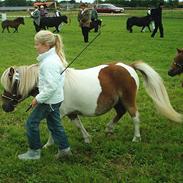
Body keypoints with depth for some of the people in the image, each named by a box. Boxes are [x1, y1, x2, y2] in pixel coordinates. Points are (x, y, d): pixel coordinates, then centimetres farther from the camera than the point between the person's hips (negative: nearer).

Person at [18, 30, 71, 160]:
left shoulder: (50, 62, -27)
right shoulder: (55, 57, 5)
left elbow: (51, 87, -30)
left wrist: (38, 99, -19)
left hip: (50, 100, -10)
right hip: (56, 98, 10)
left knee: (32, 122, 5)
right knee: (54, 123, 20)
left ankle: (34, 152, 17)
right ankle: (65, 149, 27)